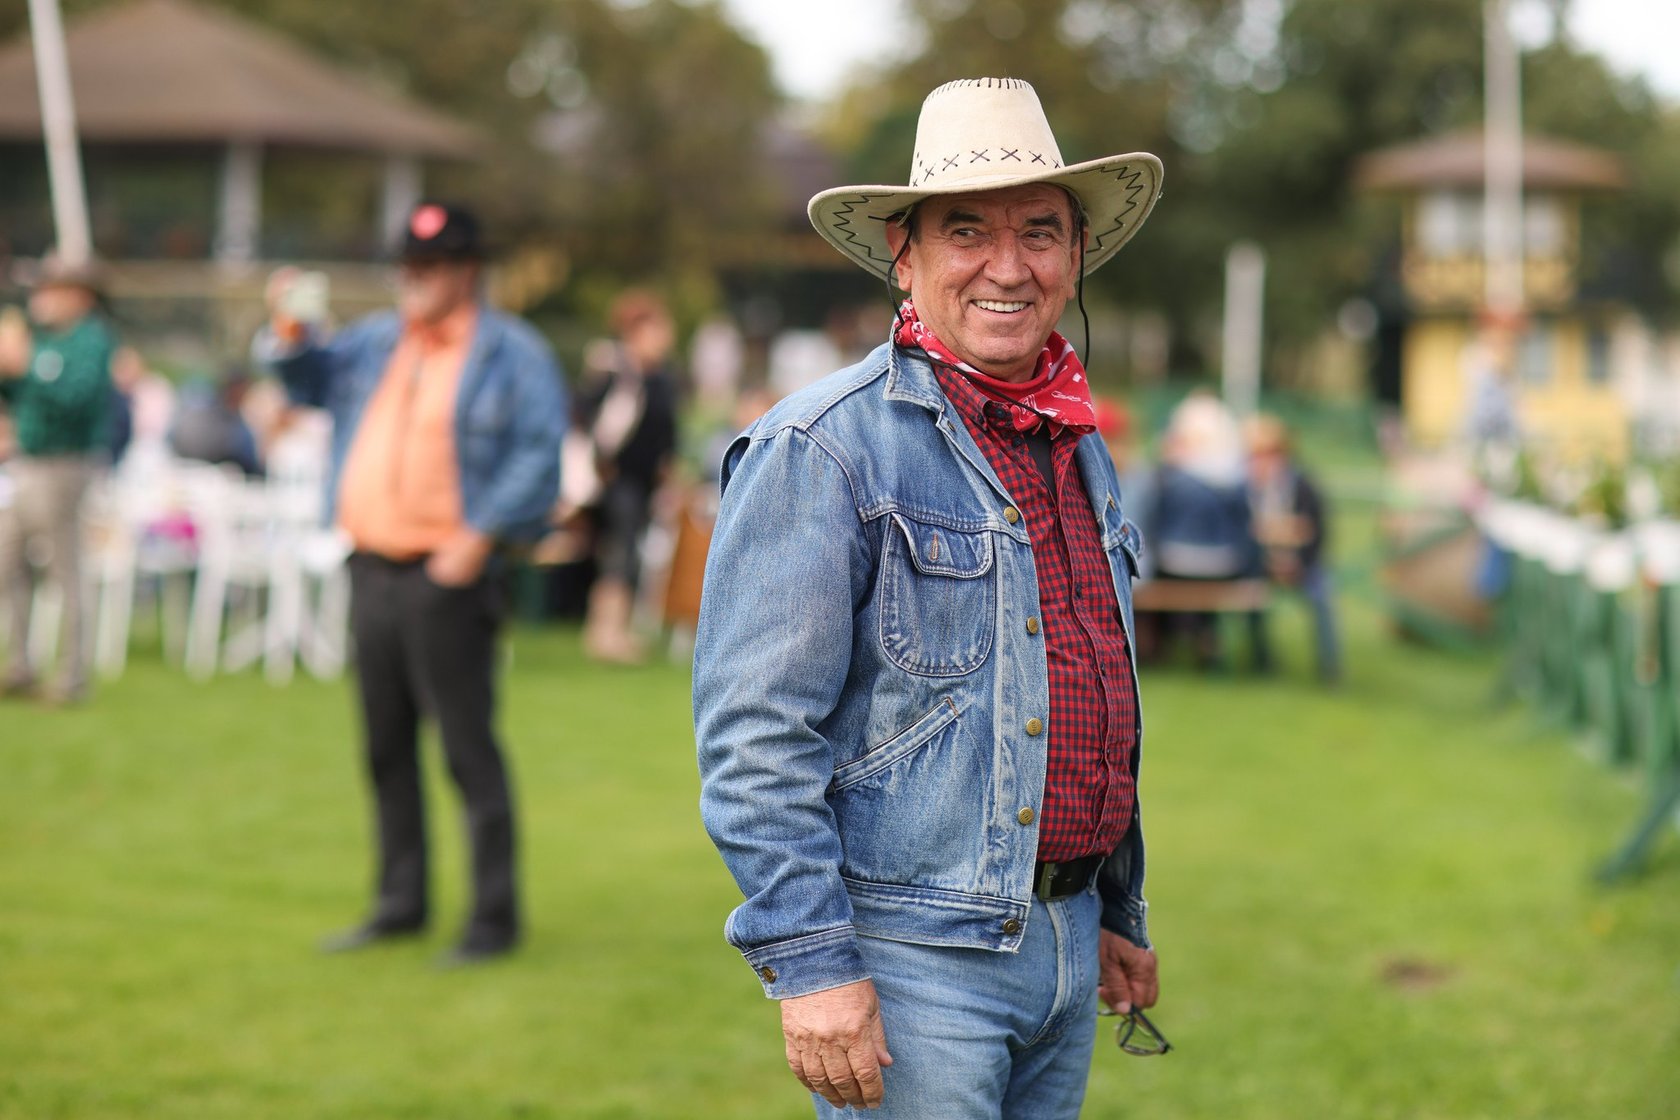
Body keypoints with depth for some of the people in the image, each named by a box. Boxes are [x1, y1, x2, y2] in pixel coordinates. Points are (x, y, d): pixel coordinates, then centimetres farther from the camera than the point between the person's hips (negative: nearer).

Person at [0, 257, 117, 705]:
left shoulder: (91, 340, -11)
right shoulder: (45, 336, 16)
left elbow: (74, 397, -26)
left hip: (64, 465, -9)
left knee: (64, 574, -5)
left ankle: (72, 679, 1)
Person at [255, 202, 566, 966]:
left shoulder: (512, 352, -5)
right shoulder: (377, 341, 15)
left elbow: (540, 451, -12)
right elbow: (313, 380, 27)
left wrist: (481, 533, -18)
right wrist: (289, 334, 6)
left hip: (446, 574, -7)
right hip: (372, 567, 7)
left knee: (468, 749, -6)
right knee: (385, 746, 13)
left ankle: (495, 917, 1)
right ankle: (400, 903, 24)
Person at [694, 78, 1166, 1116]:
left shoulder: (1083, 450, 13)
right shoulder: (822, 449, -11)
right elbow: (753, 737, -16)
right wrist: (812, 965, -20)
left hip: (1065, 946, 7)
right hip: (911, 955, -7)